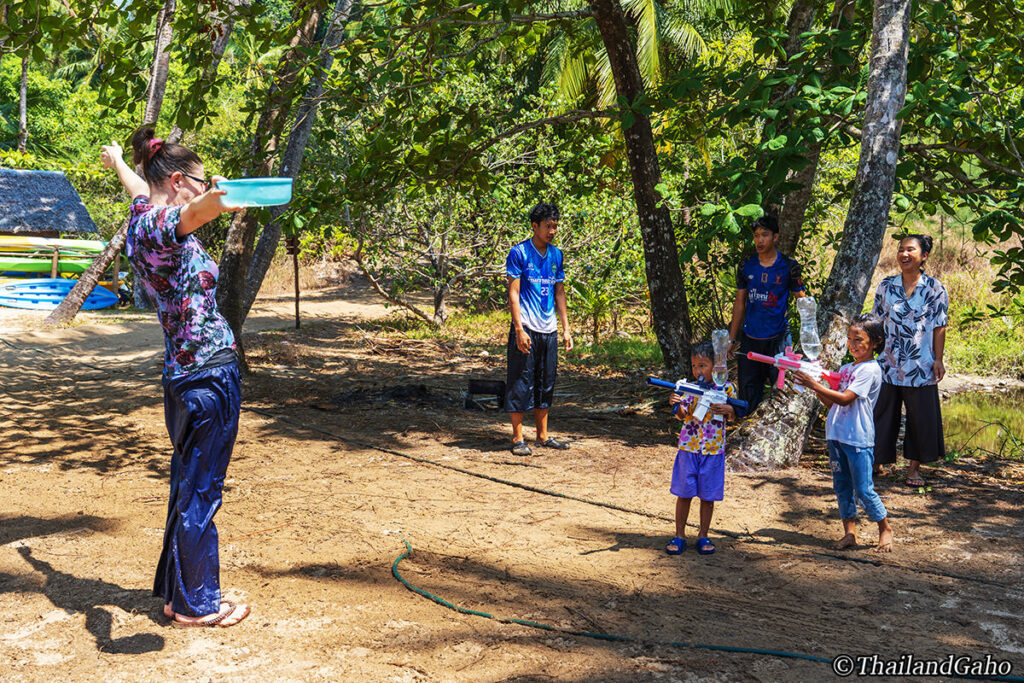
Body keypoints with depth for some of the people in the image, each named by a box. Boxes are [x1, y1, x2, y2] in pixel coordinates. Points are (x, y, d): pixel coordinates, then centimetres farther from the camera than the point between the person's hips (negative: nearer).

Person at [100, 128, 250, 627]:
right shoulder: (160, 225, -17)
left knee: (187, 488, 18)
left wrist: (117, 160, 58)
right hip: (210, 373, -10)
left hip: (183, 376, 10)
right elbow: (194, 211, -43)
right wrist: (215, 197, -67)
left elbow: (136, 187, 34)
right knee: (201, 494, 1)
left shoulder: (141, 214, 10)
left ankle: (176, 592, 29)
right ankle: (196, 605, 13)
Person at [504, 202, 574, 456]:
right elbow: (513, 293, -9)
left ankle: (543, 435, 20)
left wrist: (566, 328, 12)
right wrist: (519, 330, -16)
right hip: (526, 329, -6)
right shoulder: (519, 253, -6)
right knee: (521, 382, -2)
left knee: (546, 383, 11)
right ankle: (518, 438, 5)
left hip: (549, 330, 6)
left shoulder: (556, 255, 11)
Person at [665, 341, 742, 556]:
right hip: (689, 448, 0)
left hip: (714, 450, 0)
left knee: (708, 495, 9)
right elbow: (683, 415, -13)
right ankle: (679, 535, 17)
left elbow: (733, 417, 2)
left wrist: (729, 409, -20)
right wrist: (676, 404, -34)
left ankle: (703, 536, 23)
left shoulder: (726, 387, -2)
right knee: (684, 493, 5)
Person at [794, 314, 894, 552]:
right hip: (836, 435, 8)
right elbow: (832, 403, 13)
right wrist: (815, 385, -2)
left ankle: (885, 529, 16)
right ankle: (850, 533, 17)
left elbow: (845, 399, -20)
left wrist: (816, 386, -22)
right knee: (842, 487, 9)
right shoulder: (845, 369, 14)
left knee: (864, 490, -2)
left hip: (858, 439, -8)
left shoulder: (870, 369, -11)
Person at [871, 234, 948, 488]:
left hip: (921, 366, -2)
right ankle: (875, 462, 25)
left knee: (920, 417, 5)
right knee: (882, 412, 10)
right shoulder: (886, 286, 3)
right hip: (888, 363, 2)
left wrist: (938, 360, -5)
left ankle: (914, 467, 20)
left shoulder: (934, 288, -3)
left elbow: (939, 327, -1)